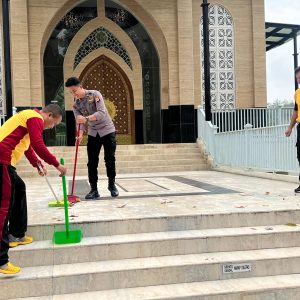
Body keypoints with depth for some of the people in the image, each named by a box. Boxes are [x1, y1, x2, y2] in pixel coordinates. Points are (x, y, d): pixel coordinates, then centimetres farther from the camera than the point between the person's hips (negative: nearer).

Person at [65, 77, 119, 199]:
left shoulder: (95, 94, -16)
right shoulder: (75, 103, -1)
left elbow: (102, 113, -28)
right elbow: (79, 121, -6)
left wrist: (86, 118, -42)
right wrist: (80, 134, -26)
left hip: (107, 130, -4)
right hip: (93, 133, 4)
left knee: (110, 159, 0)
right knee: (92, 162, -2)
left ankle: (112, 184, 19)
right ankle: (94, 189, 4)